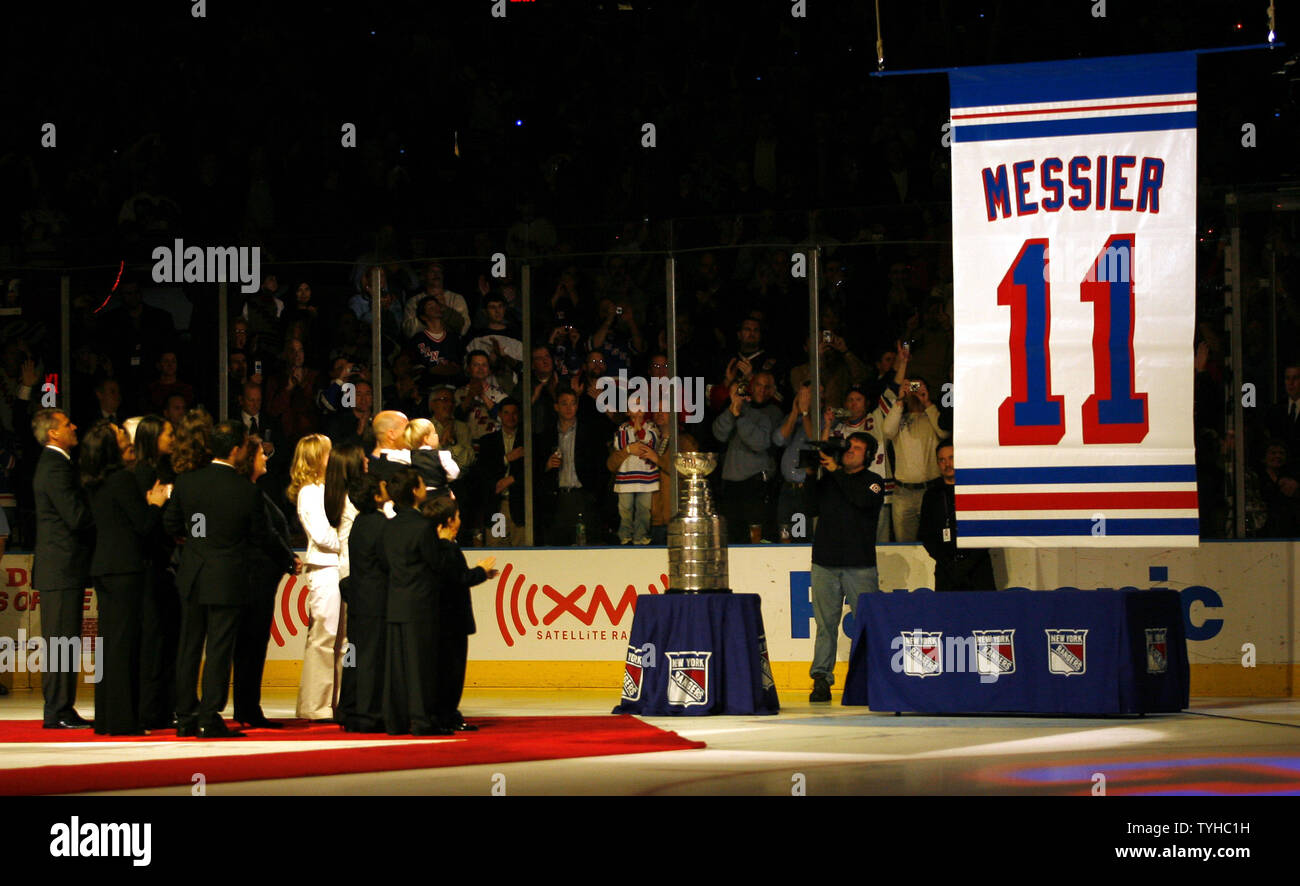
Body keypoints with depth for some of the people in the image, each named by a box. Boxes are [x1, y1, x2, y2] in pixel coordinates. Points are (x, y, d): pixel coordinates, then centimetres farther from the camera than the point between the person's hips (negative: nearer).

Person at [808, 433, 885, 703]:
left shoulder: (873, 482, 6)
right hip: (825, 564, 3)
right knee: (826, 624, 1)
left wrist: (837, 471, -11)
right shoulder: (826, 480, 16)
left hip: (860, 566, -2)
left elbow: (863, 499, -15)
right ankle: (821, 679, 1)